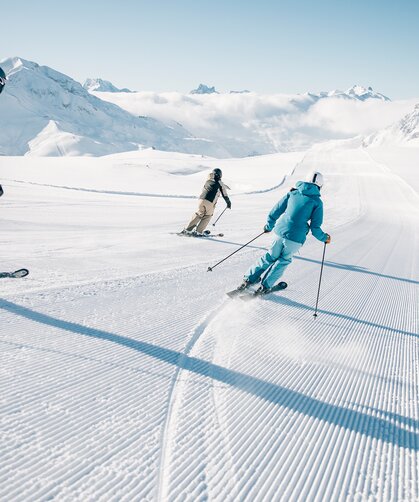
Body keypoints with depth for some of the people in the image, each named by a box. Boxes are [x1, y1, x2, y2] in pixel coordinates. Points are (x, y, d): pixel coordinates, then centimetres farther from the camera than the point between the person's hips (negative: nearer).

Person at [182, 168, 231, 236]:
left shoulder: (208, 181, 20)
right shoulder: (220, 184, 12)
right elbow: (224, 195, 15)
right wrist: (228, 203, 29)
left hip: (201, 199, 4)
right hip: (210, 202, -4)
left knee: (199, 214, 17)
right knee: (207, 216, 12)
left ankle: (187, 229, 12)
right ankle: (198, 232, 6)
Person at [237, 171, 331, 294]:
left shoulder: (293, 193, 10)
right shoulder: (317, 202, 0)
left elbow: (275, 211, 11)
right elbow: (315, 228, -2)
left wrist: (268, 226, 25)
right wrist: (325, 238, 16)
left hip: (280, 232, 3)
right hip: (296, 238, -3)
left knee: (270, 257, 21)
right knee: (284, 260, 18)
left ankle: (249, 279, 20)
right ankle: (265, 286, 15)